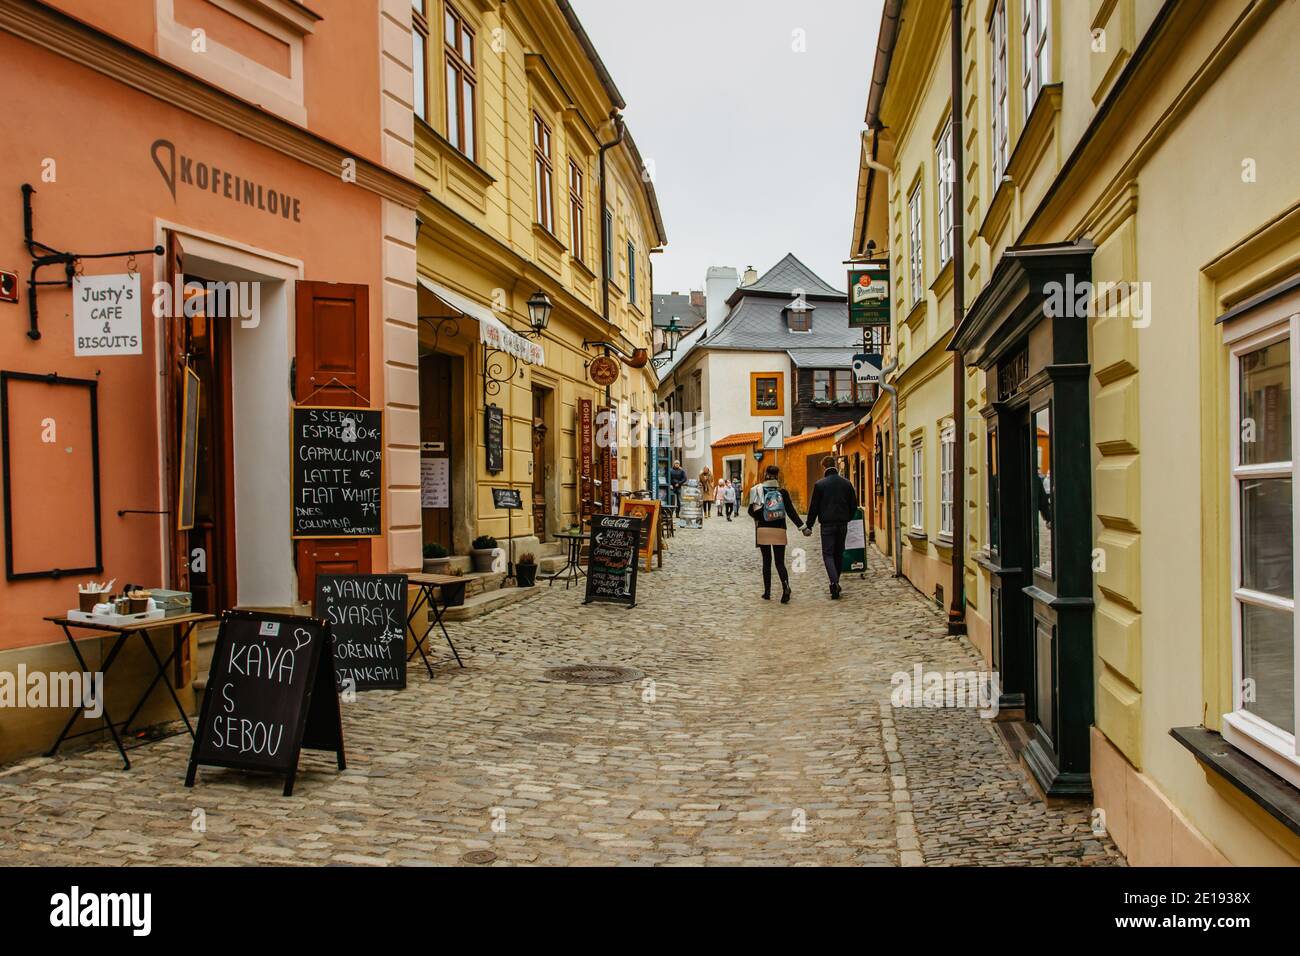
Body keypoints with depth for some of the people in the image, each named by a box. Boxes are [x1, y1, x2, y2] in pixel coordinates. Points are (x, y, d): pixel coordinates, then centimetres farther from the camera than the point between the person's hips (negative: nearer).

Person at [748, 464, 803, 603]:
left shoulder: (758, 491, -2)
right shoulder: (783, 492, -1)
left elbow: (752, 512, 0)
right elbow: (791, 511, -5)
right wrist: (801, 526, -2)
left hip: (762, 530, 0)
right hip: (779, 530, 0)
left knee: (766, 561, 10)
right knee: (780, 562, 2)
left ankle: (767, 592, 11)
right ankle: (786, 587, -22)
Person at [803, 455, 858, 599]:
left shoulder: (819, 485, -7)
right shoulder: (847, 483, 4)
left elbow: (814, 507, -4)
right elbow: (854, 505, 9)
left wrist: (809, 526, 4)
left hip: (827, 524, -4)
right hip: (842, 524, 4)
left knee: (828, 554, -1)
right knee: (839, 553, 15)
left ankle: (834, 582, -21)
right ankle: (835, 583, 22)